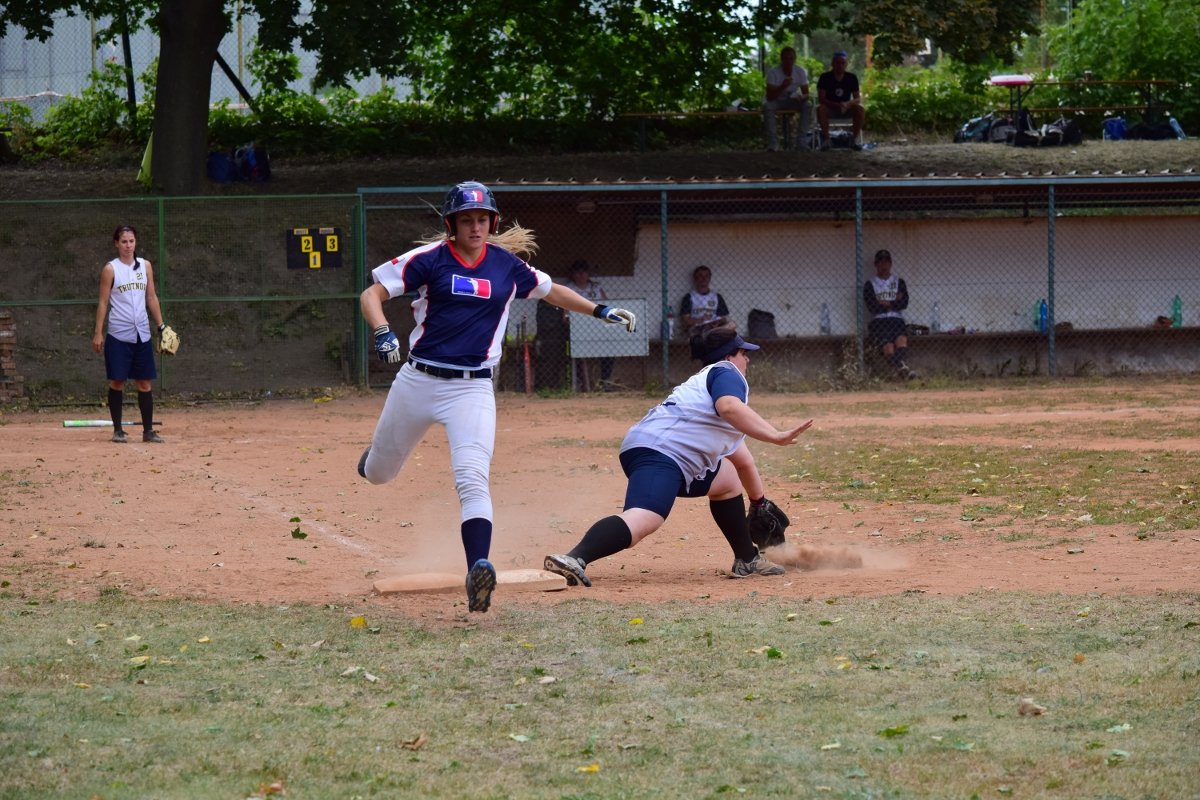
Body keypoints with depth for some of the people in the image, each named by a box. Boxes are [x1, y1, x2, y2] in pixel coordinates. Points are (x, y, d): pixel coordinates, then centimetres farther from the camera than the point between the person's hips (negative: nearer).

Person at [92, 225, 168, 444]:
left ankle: (148, 430, 7)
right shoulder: (110, 269, -2)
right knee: (117, 381, -1)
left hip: (142, 335, 3)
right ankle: (118, 430, 7)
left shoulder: (145, 266, 9)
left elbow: (151, 298, 13)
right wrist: (98, 333, -6)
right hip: (118, 335, -3)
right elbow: (103, 302, -2)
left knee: (145, 382, 3)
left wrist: (162, 326, 8)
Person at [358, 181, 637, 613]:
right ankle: (376, 453, 55)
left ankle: (478, 569, -31)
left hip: (472, 388, 0)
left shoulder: (507, 265, 4)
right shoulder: (430, 258, -6)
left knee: (472, 480, -20)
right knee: (378, 473, 17)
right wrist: (382, 332, -27)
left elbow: (549, 290, 22)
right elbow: (371, 293, -8)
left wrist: (601, 311, 16)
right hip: (418, 381, 0)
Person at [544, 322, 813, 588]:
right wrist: (775, 436, -22)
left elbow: (741, 460, 47)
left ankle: (747, 560, 35)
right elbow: (730, 407, -19)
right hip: (659, 452, -11)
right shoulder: (727, 373, 8)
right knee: (644, 519, -34)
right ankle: (575, 559, -55)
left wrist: (760, 502, 55)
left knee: (727, 479, 31)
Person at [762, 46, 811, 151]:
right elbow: (769, 97, -26)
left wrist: (802, 97, -36)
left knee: (808, 105, -26)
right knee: (767, 106, -35)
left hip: (793, 100, 2)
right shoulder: (773, 72, -21)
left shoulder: (801, 72, -12)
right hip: (776, 100, -2)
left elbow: (806, 94, -10)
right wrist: (782, 87, -43)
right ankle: (772, 142, -30)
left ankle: (800, 141, -22)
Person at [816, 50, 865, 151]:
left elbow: (858, 99, -7)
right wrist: (836, 105, -32)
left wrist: (847, 104, -30)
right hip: (830, 108, -2)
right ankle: (826, 139, -30)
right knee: (820, 109, -35)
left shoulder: (852, 77, -4)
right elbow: (821, 99, -16)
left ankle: (855, 139, -18)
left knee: (860, 109, -28)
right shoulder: (825, 77, -10)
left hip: (846, 109, 2)